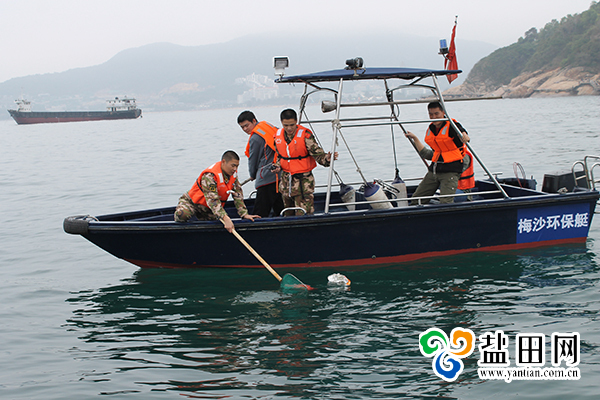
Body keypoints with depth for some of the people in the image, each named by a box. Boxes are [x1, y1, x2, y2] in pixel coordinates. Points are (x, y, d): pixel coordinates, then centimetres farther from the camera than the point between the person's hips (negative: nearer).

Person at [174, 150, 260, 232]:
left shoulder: (233, 173, -5)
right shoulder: (209, 176, -30)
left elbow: (238, 196, 1)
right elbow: (212, 199, -39)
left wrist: (244, 214, -10)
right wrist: (225, 218, -49)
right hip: (191, 202, -8)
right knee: (182, 214, -36)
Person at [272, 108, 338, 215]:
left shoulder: (305, 135, -15)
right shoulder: (278, 136, 2)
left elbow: (317, 153, -19)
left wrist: (327, 158, -39)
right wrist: (278, 166, 0)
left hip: (303, 179, -6)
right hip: (286, 179, 6)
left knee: (303, 214, -12)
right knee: (288, 213, 18)